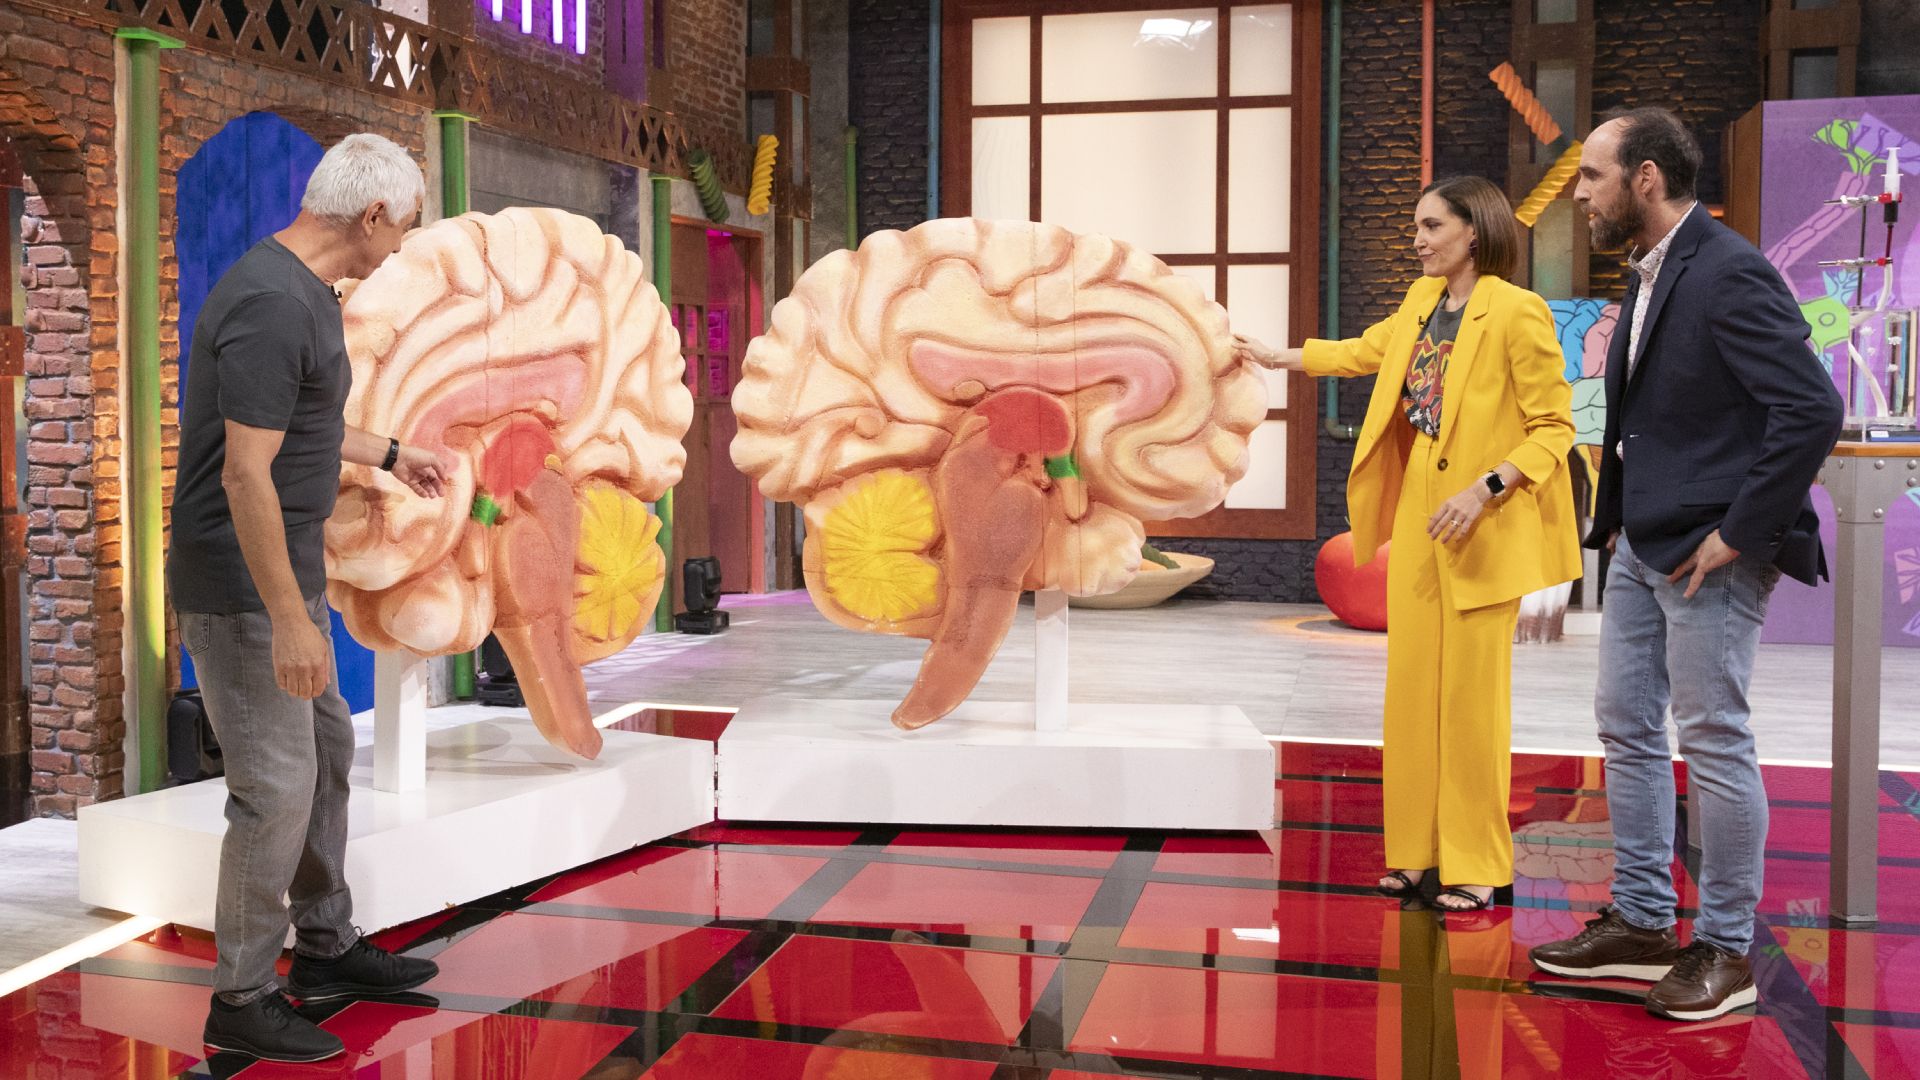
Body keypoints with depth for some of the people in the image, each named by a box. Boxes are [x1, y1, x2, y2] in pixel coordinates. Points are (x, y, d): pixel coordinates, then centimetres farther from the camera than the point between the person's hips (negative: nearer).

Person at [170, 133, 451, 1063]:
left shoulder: (303, 291, 9)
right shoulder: (273, 305, -24)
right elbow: (246, 473, -27)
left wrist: (389, 455, 35)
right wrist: (289, 619, -25)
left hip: (287, 573, 11)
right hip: (242, 590, -11)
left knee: (326, 750, 19)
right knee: (277, 788, -3)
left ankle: (326, 948, 33)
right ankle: (241, 1002, 12)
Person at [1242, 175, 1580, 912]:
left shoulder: (1517, 313, -13)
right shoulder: (1423, 303, 10)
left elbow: (1554, 428, -12)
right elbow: (1366, 352, 29)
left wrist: (1484, 489, -22)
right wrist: (1275, 358, 31)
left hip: (1481, 528, -7)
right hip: (1418, 518, 7)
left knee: (1471, 695, -2)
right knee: (1412, 685, 10)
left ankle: (1476, 866, 10)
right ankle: (1417, 851, 22)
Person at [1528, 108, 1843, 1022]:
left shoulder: (1728, 274, -17)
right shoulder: (1649, 274, 12)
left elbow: (1812, 409, -24)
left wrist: (1737, 534, -20)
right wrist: (1618, 517, 12)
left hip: (1708, 553, -9)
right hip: (1644, 545, 10)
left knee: (1713, 741, 0)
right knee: (1628, 729, 13)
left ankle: (1726, 949, 14)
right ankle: (1641, 924, 26)